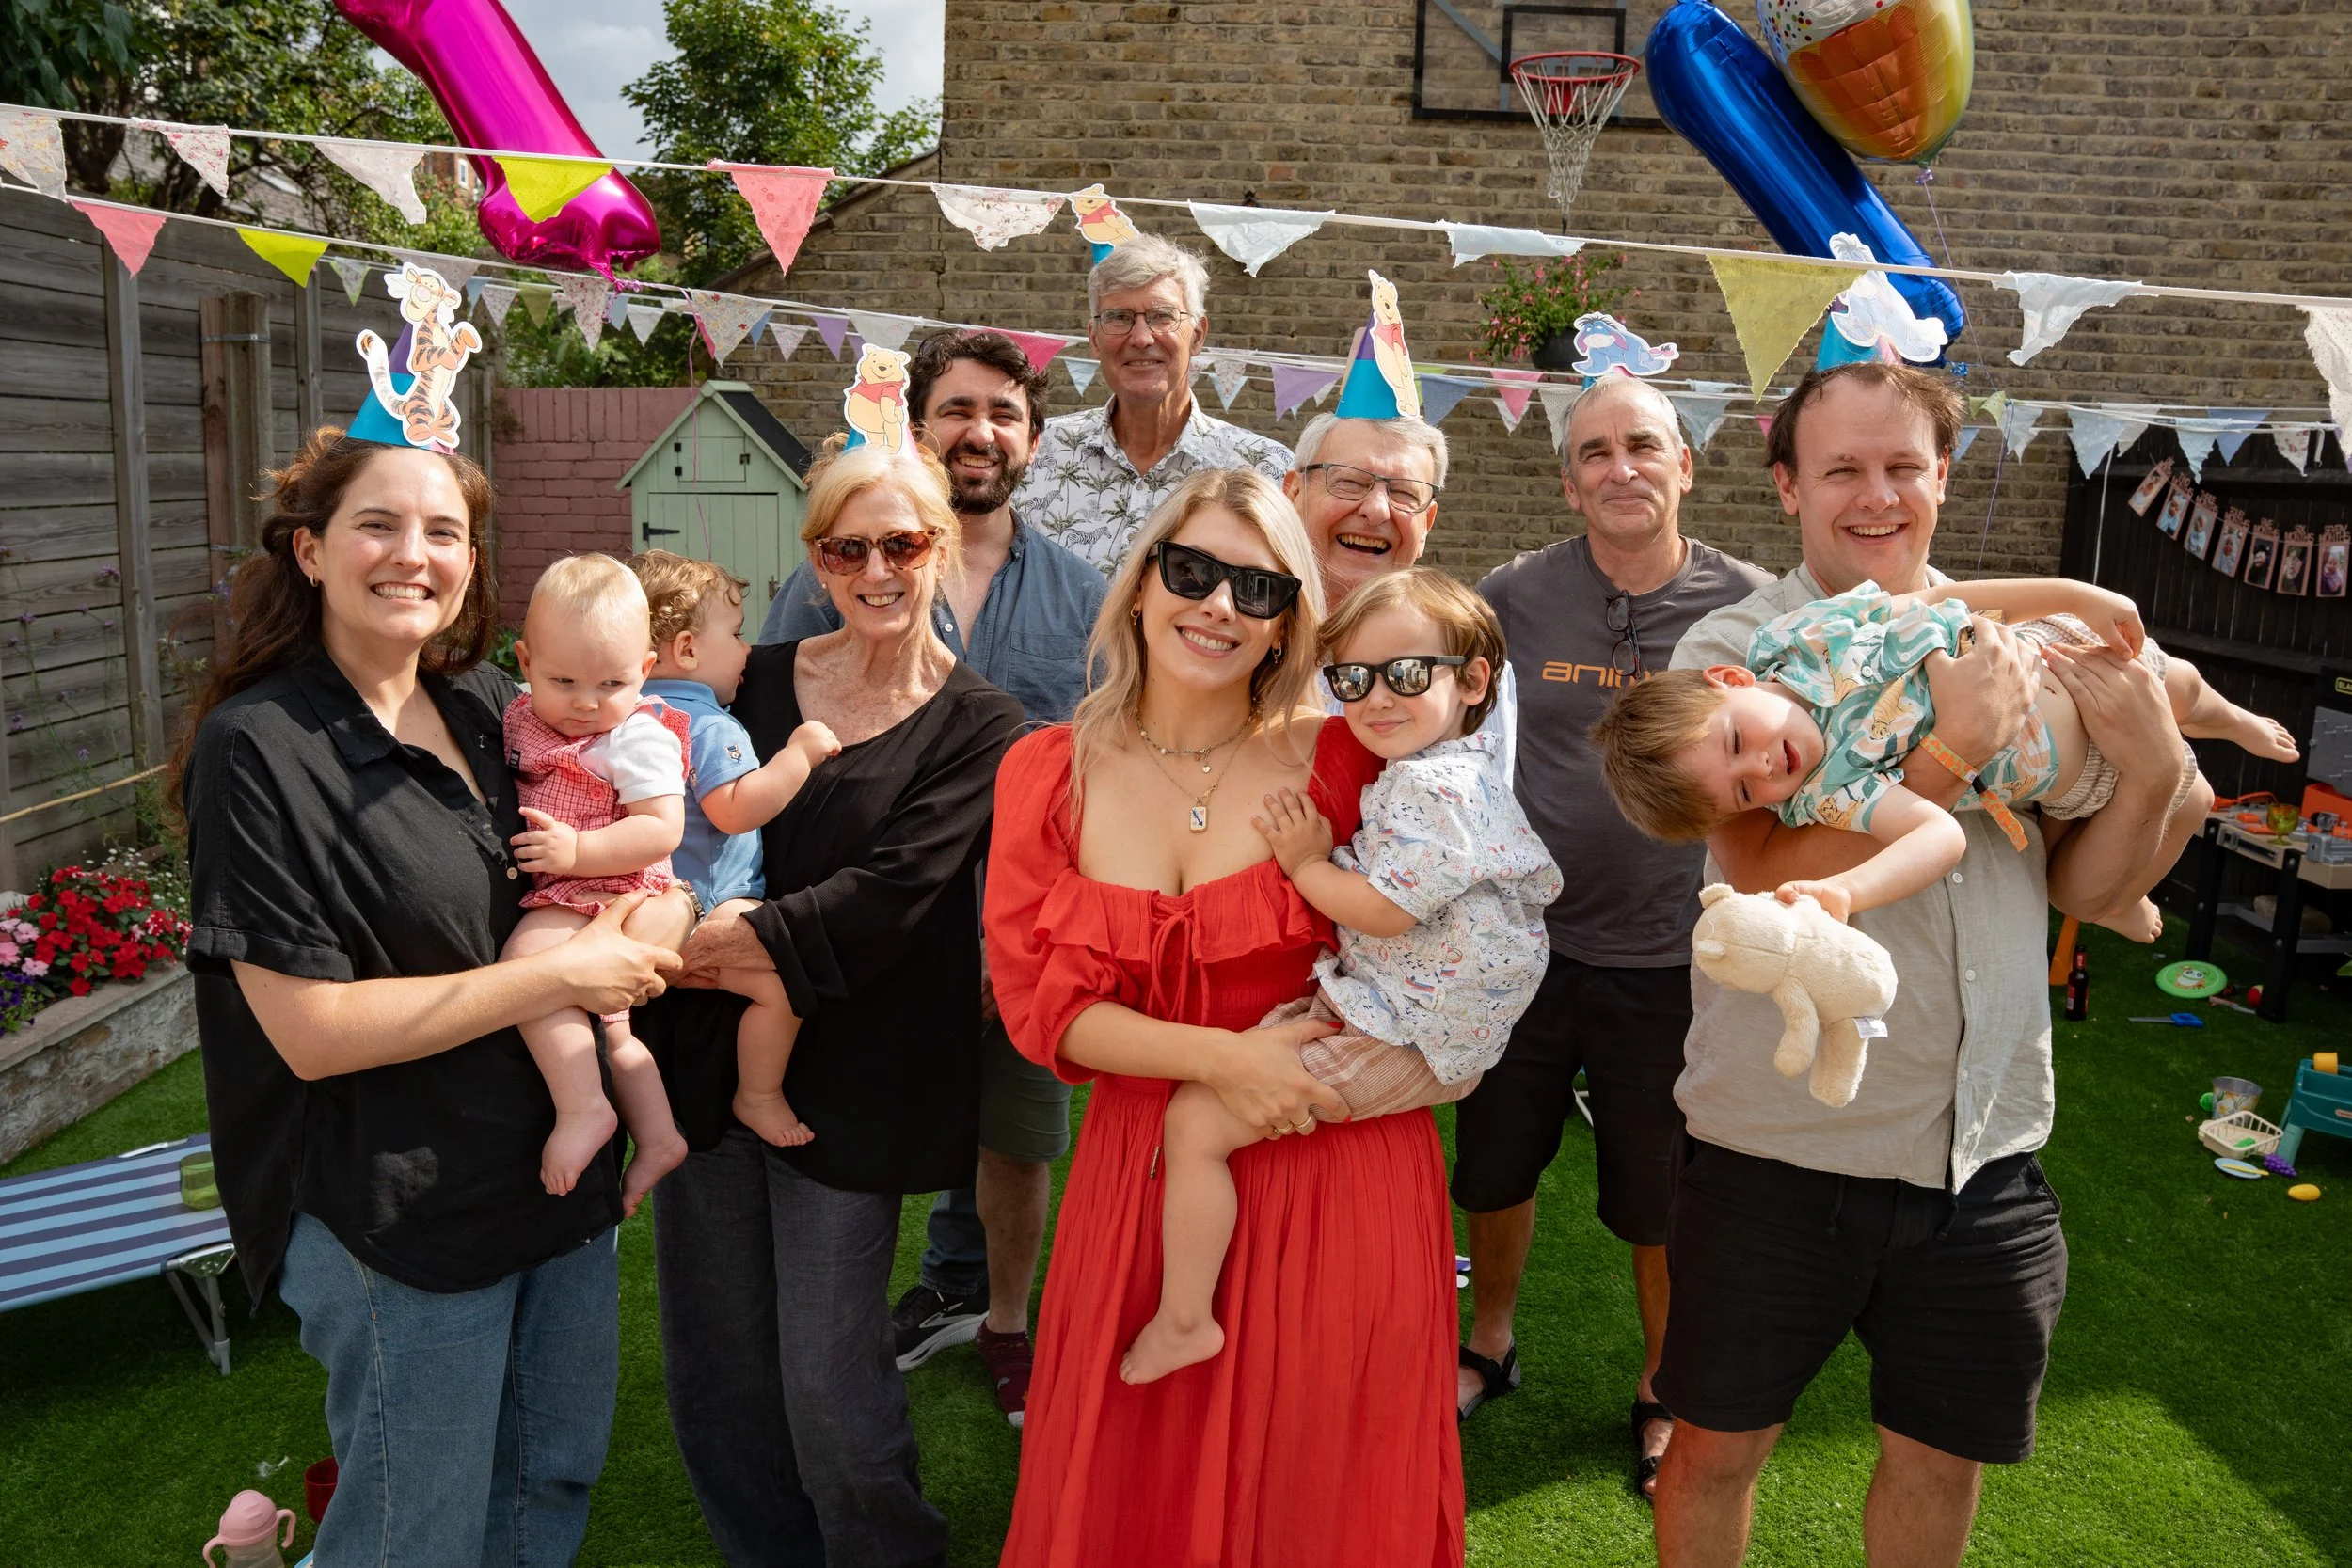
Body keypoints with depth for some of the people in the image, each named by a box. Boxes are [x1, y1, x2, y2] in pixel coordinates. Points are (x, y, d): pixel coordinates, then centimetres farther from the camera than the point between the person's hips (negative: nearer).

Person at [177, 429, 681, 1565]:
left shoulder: (490, 705, 3)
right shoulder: (256, 749, -17)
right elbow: (310, 1028, -21)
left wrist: (639, 912, -1)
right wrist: (561, 976, -20)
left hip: (561, 1169, 7)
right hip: (402, 1213, -6)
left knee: (558, 1475, 23)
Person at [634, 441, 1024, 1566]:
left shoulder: (978, 729, -6)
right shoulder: (756, 682, 6)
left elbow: (881, 902, -16)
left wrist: (702, 944, -19)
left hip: (847, 1087, -4)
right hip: (708, 1063, 4)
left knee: (829, 1388, 4)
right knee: (712, 1367, 14)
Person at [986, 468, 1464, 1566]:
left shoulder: (1340, 763, -5)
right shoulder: (1047, 773, 0)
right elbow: (1038, 999, -5)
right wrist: (1219, 1057, -17)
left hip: (1337, 1181, -1)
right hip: (1139, 1180, 2)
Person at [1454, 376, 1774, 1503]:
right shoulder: (1511, 598, -6)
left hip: (1673, 958, -1)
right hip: (1523, 943, 1)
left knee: (1662, 1204, 14)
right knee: (1495, 1167, 18)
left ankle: (1661, 1392, 40)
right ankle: (1489, 1346, 45)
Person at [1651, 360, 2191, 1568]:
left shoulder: (2012, 643, 4)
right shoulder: (1733, 650, -9)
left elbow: (2081, 889, 5)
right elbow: (1769, 882, -21)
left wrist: (2155, 767, -13)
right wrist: (1957, 750, -26)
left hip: (1986, 1150, 4)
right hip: (1782, 1144, -3)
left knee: (1943, 1455, 20)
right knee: (1719, 1444, 13)